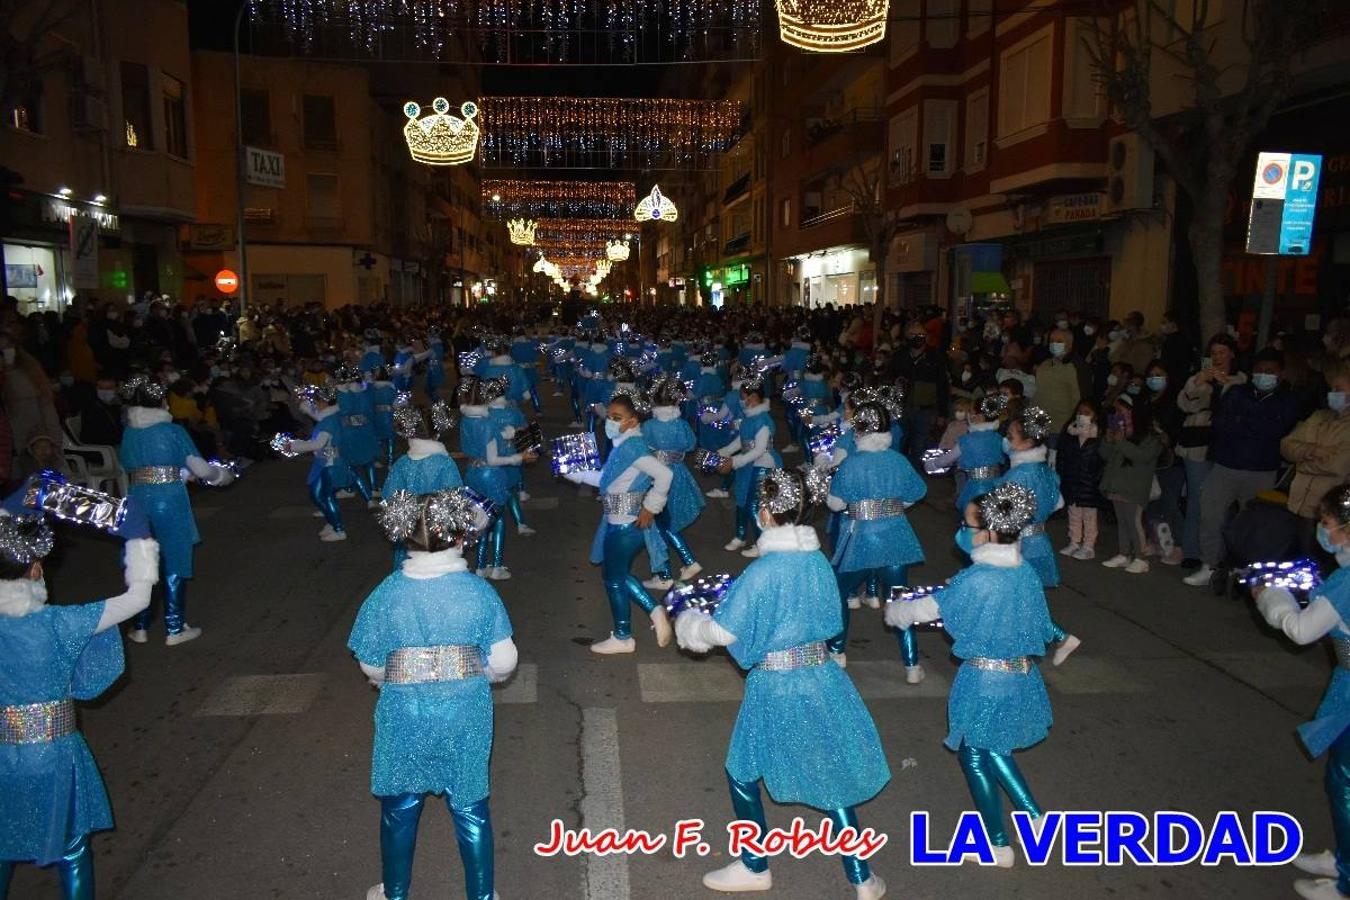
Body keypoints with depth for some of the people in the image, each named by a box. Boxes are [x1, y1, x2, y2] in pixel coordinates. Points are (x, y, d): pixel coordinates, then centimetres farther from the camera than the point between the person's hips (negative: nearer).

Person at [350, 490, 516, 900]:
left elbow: (371, 667, -1)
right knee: (470, 808, 16)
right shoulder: (480, 591, -10)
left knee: (400, 808, 21)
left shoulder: (386, 595, -10)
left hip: (404, 715, 0)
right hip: (466, 715, 0)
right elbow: (503, 662, -8)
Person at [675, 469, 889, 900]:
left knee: (743, 773, 16)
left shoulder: (762, 571, -21)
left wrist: (688, 622, 4)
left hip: (775, 687, -6)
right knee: (831, 773, 19)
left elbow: (723, 630, -15)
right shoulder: (820, 562, -3)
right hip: (823, 680, 6)